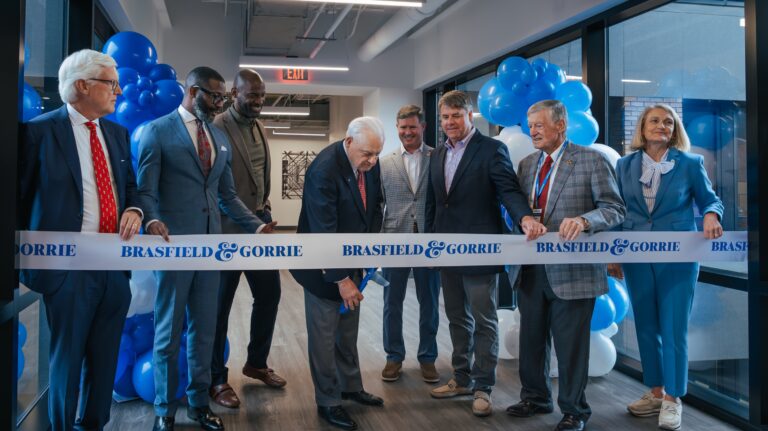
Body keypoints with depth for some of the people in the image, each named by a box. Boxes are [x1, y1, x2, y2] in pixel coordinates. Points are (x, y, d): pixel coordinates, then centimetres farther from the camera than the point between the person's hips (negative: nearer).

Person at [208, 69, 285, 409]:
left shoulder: (260, 128, 11)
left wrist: (265, 211, 13)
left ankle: (256, 362, 33)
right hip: (228, 229, -8)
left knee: (269, 294, 14)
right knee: (219, 305, 5)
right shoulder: (217, 127, -14)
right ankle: (216, 379, 20)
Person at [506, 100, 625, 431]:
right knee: (531, 338, 15)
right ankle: (535, 398, 34)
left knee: (570, 343, 4)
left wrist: (583, 220, -27)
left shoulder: (591, 160, -5)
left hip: (571, 270, -6)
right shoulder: (526, 164, 13)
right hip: (532, 270, 6)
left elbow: (614, 208, -9)